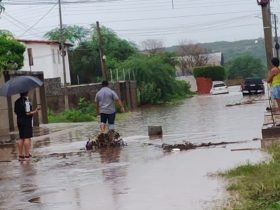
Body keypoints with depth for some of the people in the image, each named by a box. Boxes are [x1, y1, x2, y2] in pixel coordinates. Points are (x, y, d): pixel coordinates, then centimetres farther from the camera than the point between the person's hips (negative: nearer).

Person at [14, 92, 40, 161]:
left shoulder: (17, 101, 9)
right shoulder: (26, 101, -15)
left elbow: (16, 112, 13)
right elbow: (28, 113, -20)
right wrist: (35, 111, -8)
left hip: (19, 121, 8)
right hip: (27, 122, -8)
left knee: (21, 138, 12)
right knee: (27, 138, -4)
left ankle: (20, 155, 14)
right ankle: (27, 155, -5)